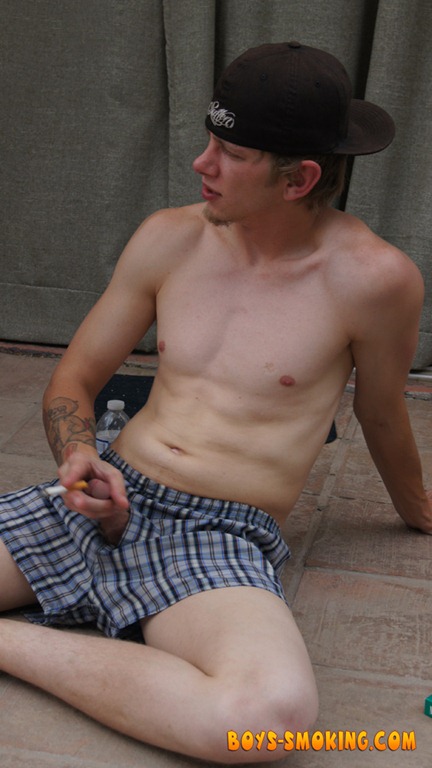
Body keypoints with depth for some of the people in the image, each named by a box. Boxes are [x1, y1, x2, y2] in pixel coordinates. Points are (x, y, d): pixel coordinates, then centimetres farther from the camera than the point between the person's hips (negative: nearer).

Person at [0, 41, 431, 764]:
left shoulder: (372, 279, -7)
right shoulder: (170, 239, 5)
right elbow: (75, 377, 13)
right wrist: (78, 454, -9)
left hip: (221, 540, -1)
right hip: (103, 505, 2)